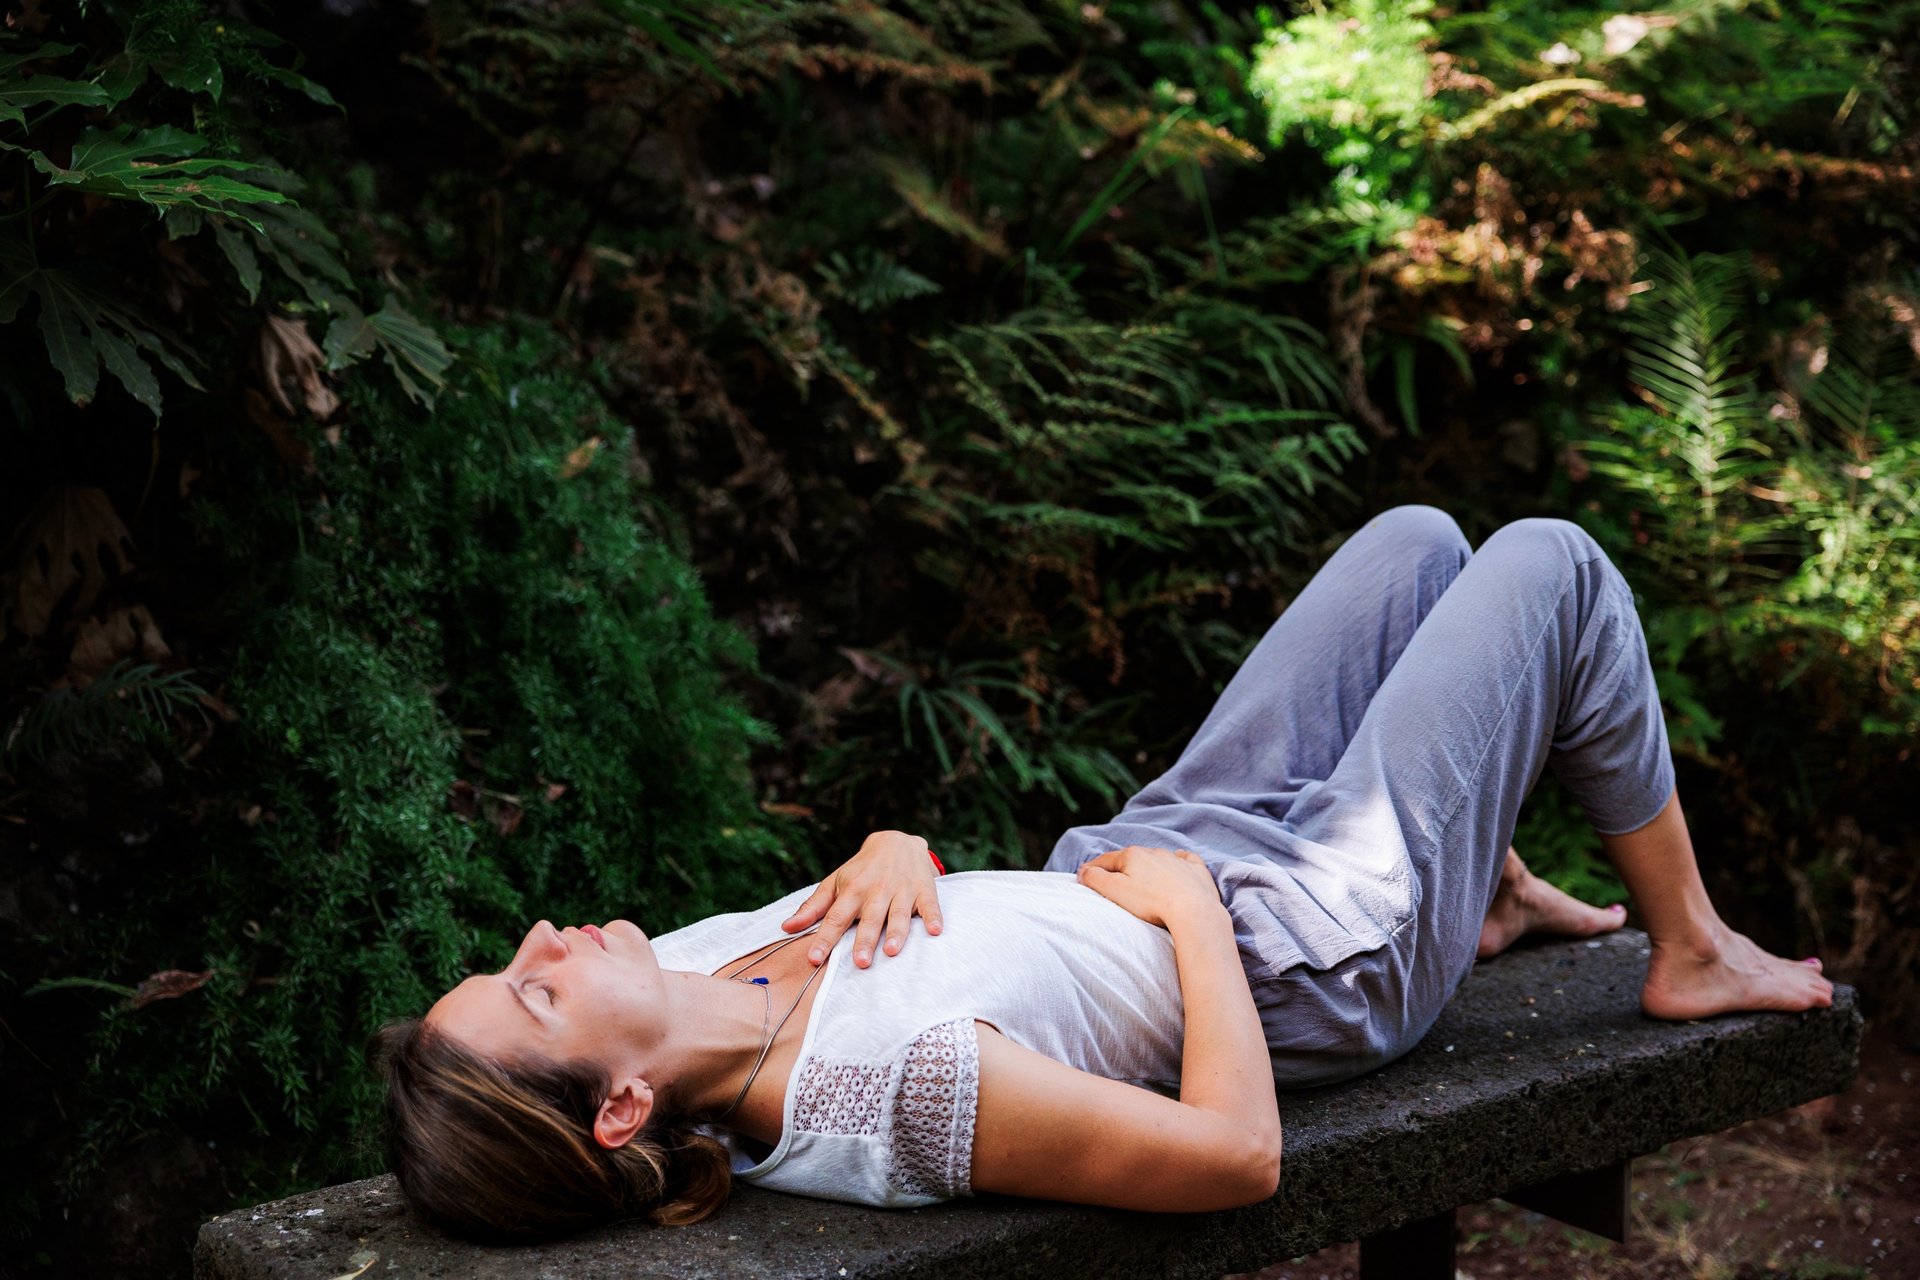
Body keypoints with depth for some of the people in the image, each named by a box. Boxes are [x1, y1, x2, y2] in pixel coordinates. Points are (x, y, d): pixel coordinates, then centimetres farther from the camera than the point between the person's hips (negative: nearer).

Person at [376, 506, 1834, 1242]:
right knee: (1554, 563, 6)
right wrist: (1190, 904, -24)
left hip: (1163, 848, 7)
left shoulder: (683, 976, -17)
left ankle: (1500, 894, 42)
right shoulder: (893, 1084, -41)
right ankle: (1692, 951, 27)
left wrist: (886, 853, -17)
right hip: (1329, 934, -7)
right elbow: (1238, 1154, -34)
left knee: (1420, 537, 20)